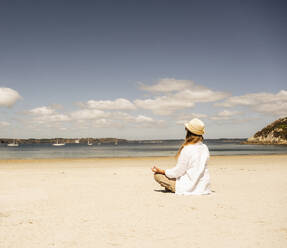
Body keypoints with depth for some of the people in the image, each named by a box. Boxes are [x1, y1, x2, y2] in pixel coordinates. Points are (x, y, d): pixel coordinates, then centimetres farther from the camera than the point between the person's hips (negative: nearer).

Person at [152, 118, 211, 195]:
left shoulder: (186, 149, -21)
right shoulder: (205, 148, 0)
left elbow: (179, 171, -15)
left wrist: (162, 171, -1)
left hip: (190, 188, -7)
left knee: (157, 175, 1)